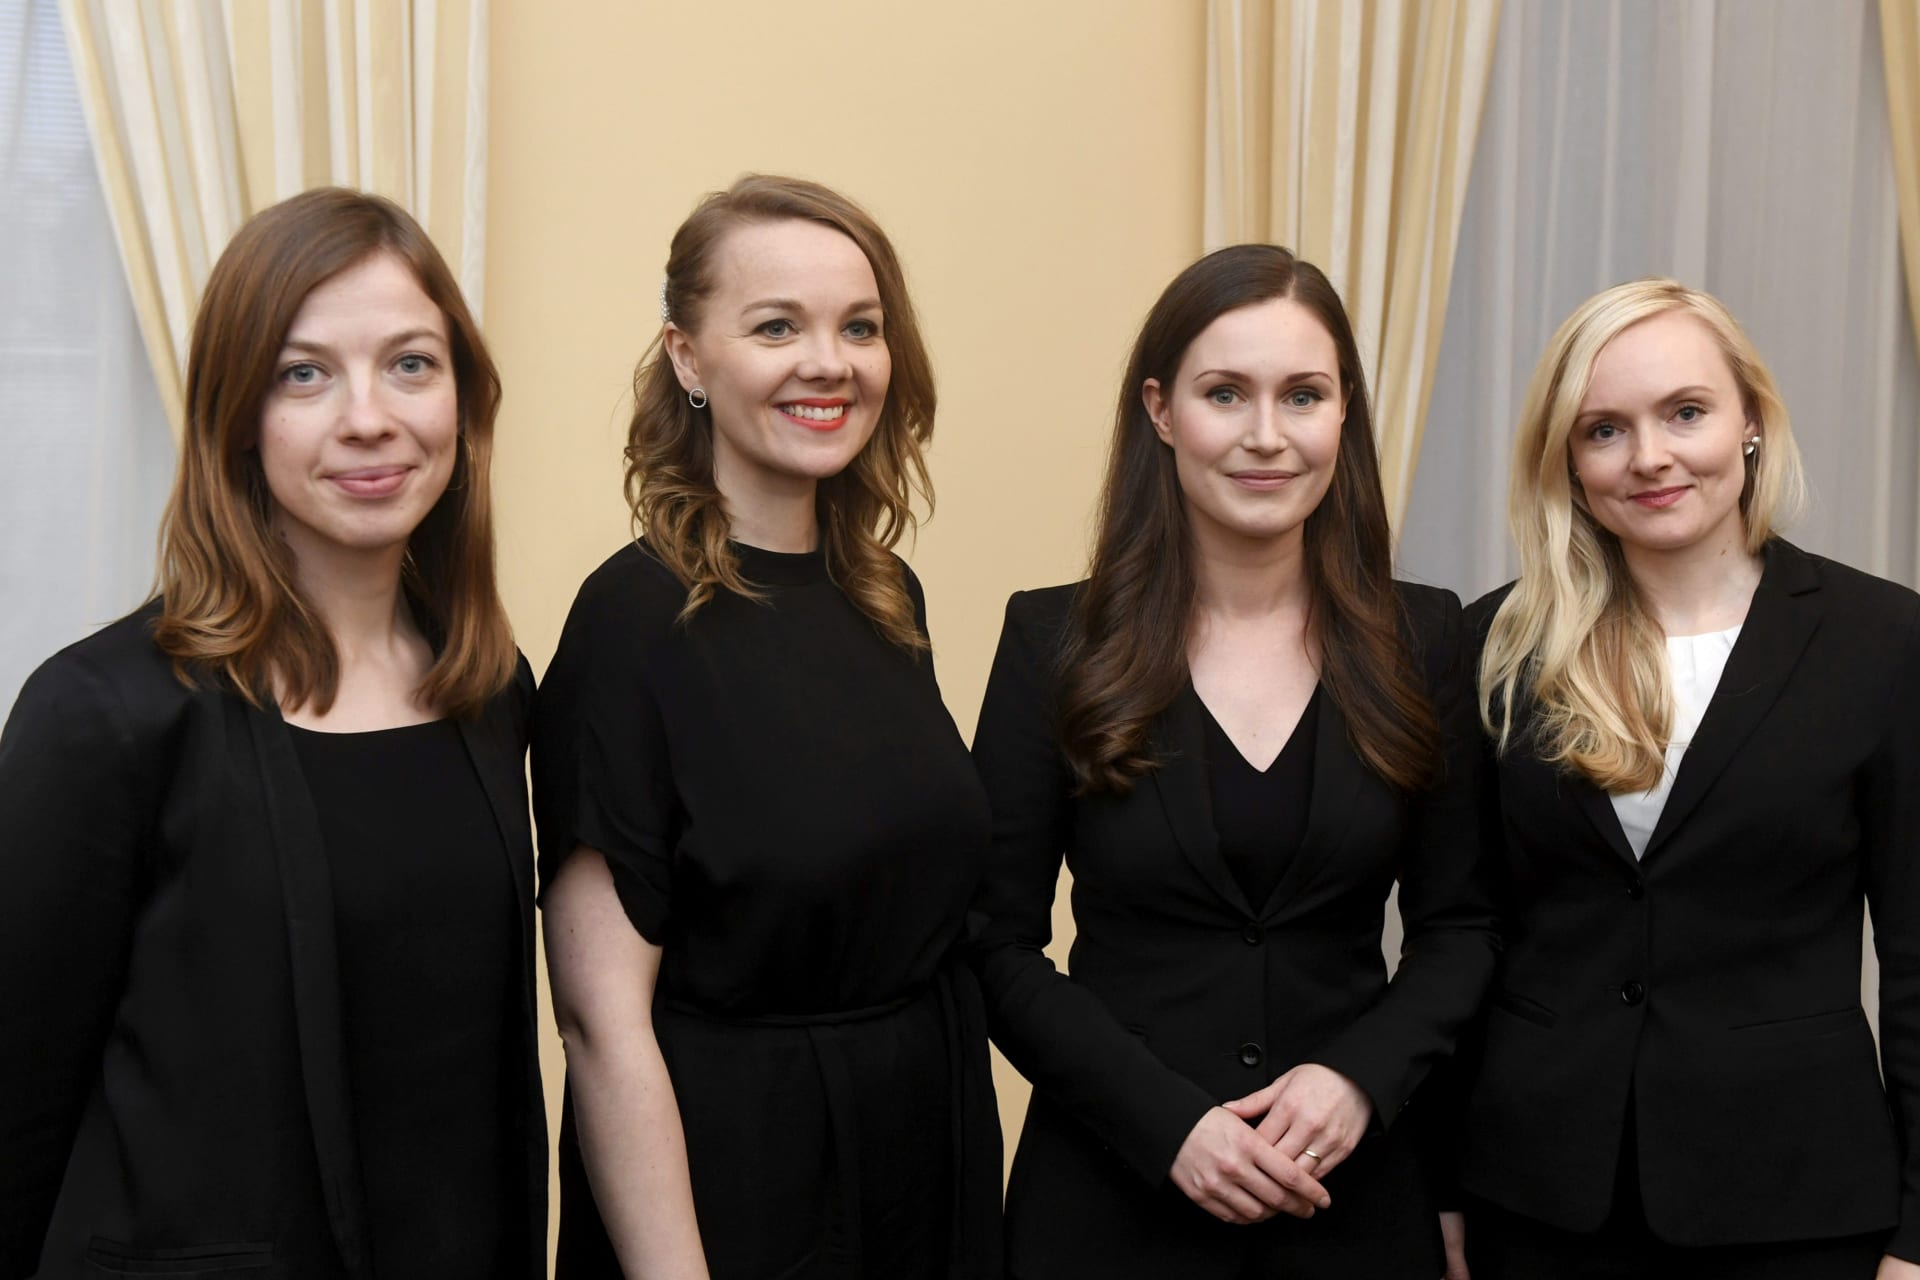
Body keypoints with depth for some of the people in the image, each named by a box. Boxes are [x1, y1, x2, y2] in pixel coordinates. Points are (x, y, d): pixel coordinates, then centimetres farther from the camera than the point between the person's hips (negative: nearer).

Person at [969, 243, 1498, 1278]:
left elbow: (1457, 922, 4)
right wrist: (1168, 1122, -16)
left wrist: (1361, 1076, -13)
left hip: (1352, 1194, 2)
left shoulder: (1422, 640, 0)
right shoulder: (1054, 640, -6)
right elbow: (999, 946, -6)